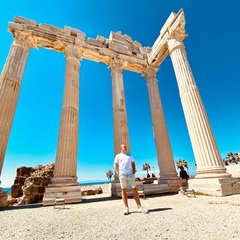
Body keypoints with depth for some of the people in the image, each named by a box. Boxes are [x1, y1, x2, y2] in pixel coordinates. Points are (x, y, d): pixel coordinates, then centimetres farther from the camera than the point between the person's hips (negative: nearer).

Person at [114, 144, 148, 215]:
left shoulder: (129, 155, 19)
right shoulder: (118, 156, 9)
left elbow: (133, 164, 18)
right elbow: (115, 165, 5)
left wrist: (134, 171, 4)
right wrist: (118, 174, -6)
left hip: (130, 174, 2)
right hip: (122, 174, -2)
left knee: (134, 190, 0)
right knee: (123, 190, 0)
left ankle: (139, 207, 5)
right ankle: (126, 208, 7)